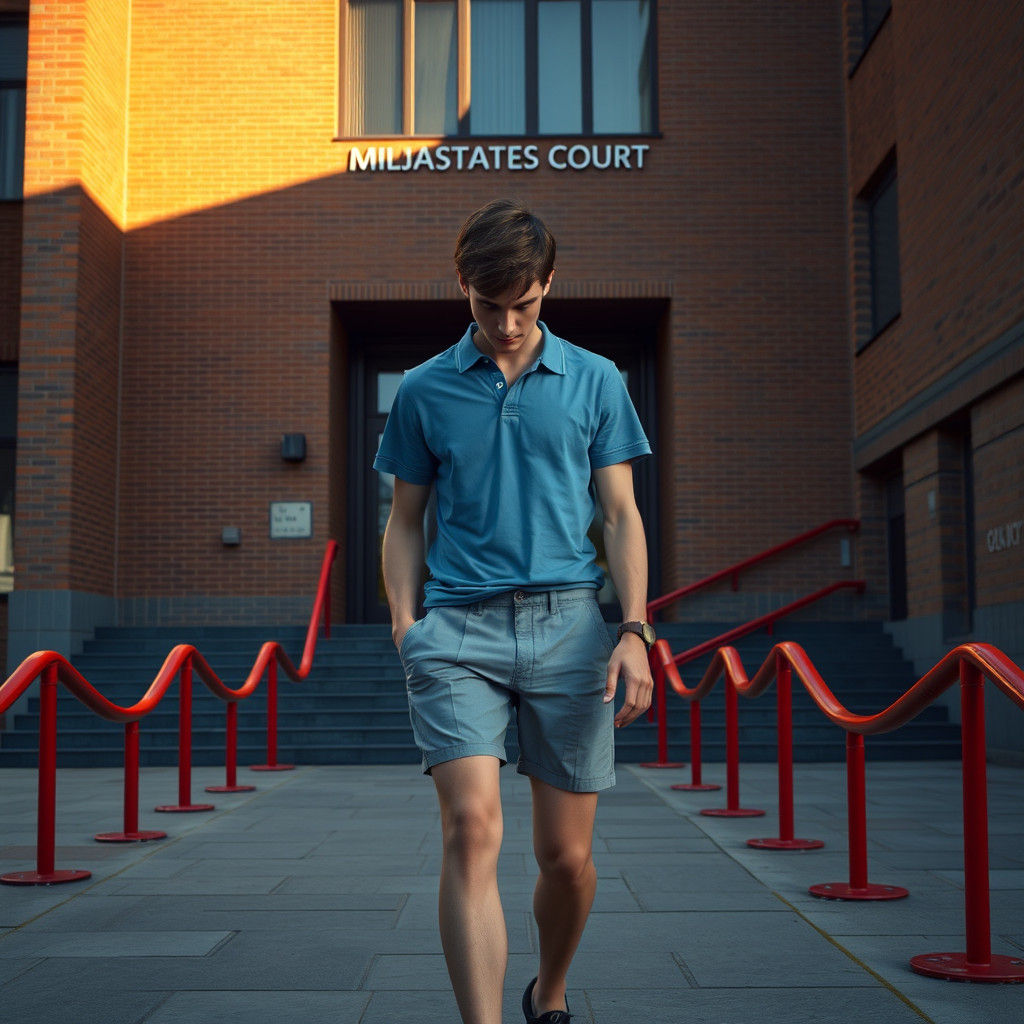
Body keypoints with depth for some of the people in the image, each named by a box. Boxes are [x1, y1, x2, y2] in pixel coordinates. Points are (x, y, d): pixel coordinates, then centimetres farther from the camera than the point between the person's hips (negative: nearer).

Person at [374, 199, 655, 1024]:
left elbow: (621, 515, 8)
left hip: (568, 625, 1)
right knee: (472, 830, -17)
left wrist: (635, 629, -4)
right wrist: (405, 619, -1)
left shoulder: (595, 381, 9)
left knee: (567, 856, 6)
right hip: (458, 627, 0)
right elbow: (406, 521, 15)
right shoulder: (423, 391, 10)